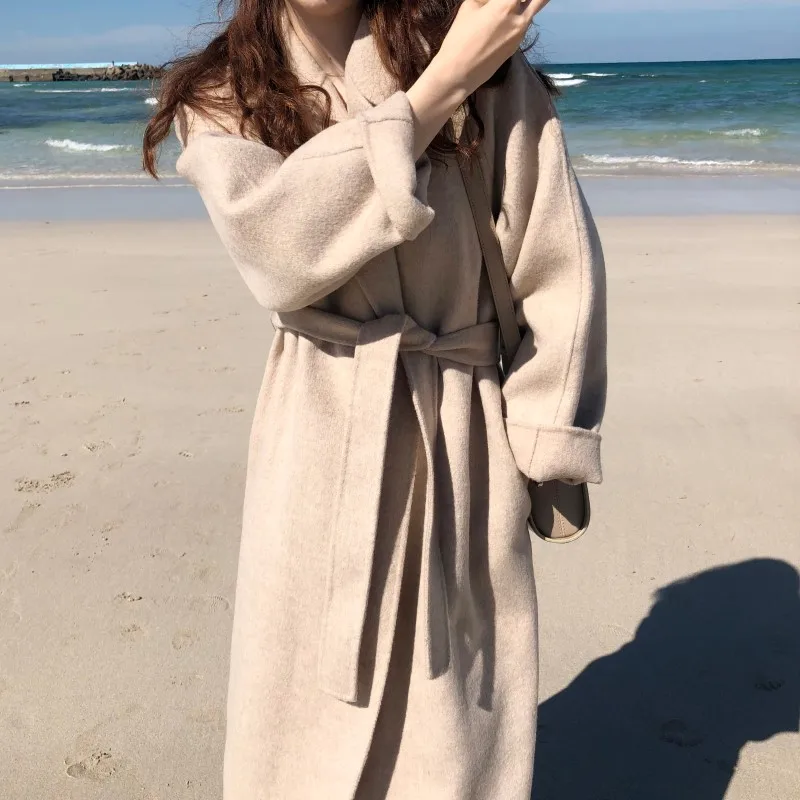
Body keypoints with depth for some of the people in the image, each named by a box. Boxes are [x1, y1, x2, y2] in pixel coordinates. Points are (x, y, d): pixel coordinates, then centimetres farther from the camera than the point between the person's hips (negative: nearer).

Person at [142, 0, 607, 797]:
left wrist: (545, 444, -2)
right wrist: (437, 90, -16)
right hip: (317, 448, 1)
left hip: (462, 444, 0)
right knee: (304, 712, 12)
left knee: (457, 716, 12)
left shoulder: (485, 68, -2)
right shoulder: (218, 99, 2)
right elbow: (275, 242, -18)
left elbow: (556, 265, -1)